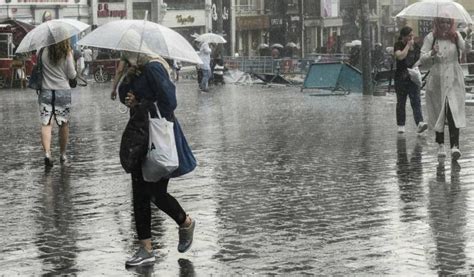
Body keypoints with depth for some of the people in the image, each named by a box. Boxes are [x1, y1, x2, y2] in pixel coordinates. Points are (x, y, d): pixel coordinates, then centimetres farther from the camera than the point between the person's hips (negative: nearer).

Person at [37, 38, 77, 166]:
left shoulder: (43, 52, -5)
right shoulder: (67, 54, -8)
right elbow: (72, 75, -2)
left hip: (45, 91, 1)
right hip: (63, 91, -1)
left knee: (46, 123, -1)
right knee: (64, 124, 12)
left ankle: (47, 153, -19)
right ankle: (62, 155, 19)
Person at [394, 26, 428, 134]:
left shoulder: (415, 46, 9)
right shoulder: (398, 45, -5)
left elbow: (419, 59, 21)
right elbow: (400, 56, -24)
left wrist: (416, 65, 0)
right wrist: (408, 45, -15)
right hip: (401, 78, -3)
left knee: (416, 101, -10)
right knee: (401, 103, 6)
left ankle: (419, 123, -23)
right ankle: (401, 125, 14)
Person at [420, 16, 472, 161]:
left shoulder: (455, 36, 3)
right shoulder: (430, 38, 1)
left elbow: (466, 48, -14)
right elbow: (423, 59, -1)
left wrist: (468, 38, -35)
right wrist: (432, 53, -21)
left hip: (453, 80, -1)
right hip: (437, 79, 1)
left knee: (454, 112, -12)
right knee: (438, 113, 7)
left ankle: (455, 145, -20)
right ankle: (440, 145, 20)